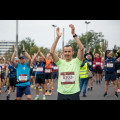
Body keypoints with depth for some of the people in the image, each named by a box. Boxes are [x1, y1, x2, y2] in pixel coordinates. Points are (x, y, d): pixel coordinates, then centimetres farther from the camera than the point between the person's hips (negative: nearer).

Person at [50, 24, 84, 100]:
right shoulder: (60, 62, 6)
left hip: (74, 93, -1)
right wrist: (58, 37, -10)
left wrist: (74, 34, -16)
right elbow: (51, 52, -7)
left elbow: (81, 48, -13)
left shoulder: (76, 62, 1)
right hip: (61, 93, 2)